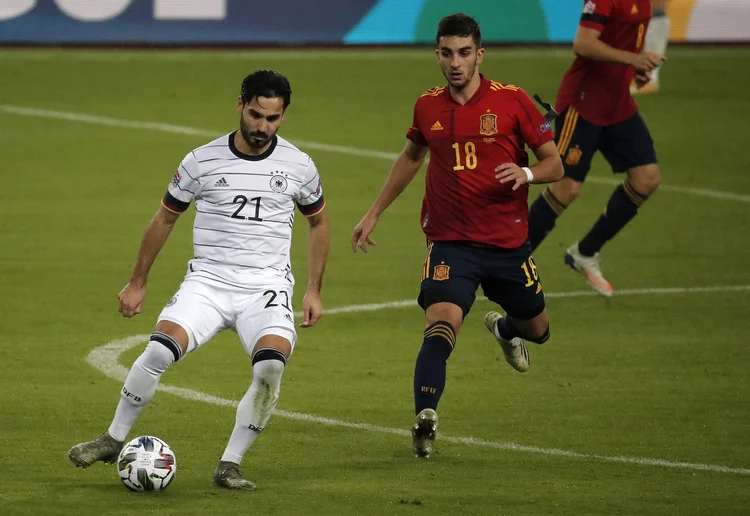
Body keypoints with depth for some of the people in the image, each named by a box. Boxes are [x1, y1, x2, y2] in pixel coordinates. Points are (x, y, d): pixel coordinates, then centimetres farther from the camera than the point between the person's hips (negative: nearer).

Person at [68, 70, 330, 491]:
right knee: (161, 349, -26)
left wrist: (314, 291, 13)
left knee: (271, 366, -29)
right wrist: (137, 283, 15)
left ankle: (229, 466, -14)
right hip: (208, 280, 0)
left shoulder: (299, 167, 3)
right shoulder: (202, 161, 0)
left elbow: (318, 221, 19)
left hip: (266, 286, 0)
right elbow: (165, 218, 14)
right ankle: (114, 440, -4)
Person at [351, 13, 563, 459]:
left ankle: (504, 328, 56)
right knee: (441, 324, -25)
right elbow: (411, 157, 24)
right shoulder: (428, 106, 3)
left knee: (536, 330, 19)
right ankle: (426, 420, -34)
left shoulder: (511, 101, -6)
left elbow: (555, 163, -3)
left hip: (508, 243, 0)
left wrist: (527, 173, -26)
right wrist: (374, 214, 26)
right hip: (451, 242, 0)